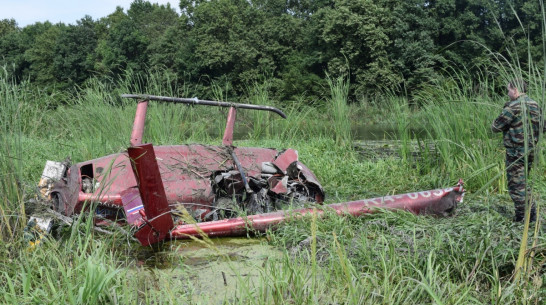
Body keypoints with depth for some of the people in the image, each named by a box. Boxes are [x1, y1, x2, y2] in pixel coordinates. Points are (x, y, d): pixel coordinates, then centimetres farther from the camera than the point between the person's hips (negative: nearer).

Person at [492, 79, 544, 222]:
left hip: (516, 151, -8)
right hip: (531, 150, 8)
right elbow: (541, 126, 17)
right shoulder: (535, 105, 8)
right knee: (523, 182, 20)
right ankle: (532, 214, 22)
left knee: (516, 185, 1)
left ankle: (522, 216, 4)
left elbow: (495, 127, -13)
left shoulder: (513, 107, -17)